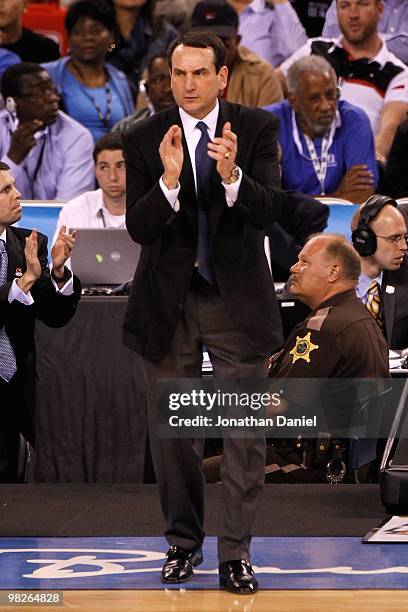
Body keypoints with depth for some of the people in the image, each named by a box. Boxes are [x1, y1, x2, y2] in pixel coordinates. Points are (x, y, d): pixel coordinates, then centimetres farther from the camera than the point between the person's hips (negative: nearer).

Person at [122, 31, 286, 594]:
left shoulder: (256, 129, -6)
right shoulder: (144, 139, -5)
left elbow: (270, 210, -16)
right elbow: (139, 229, -13)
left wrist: (232, 176, -36)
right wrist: (169, 181, -31)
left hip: (238, 298, -1)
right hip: (169, 299, 1)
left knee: (246, 432, 0)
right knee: (171, 433, 11)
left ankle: (236, 552, 7)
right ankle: (183, 541, 26)